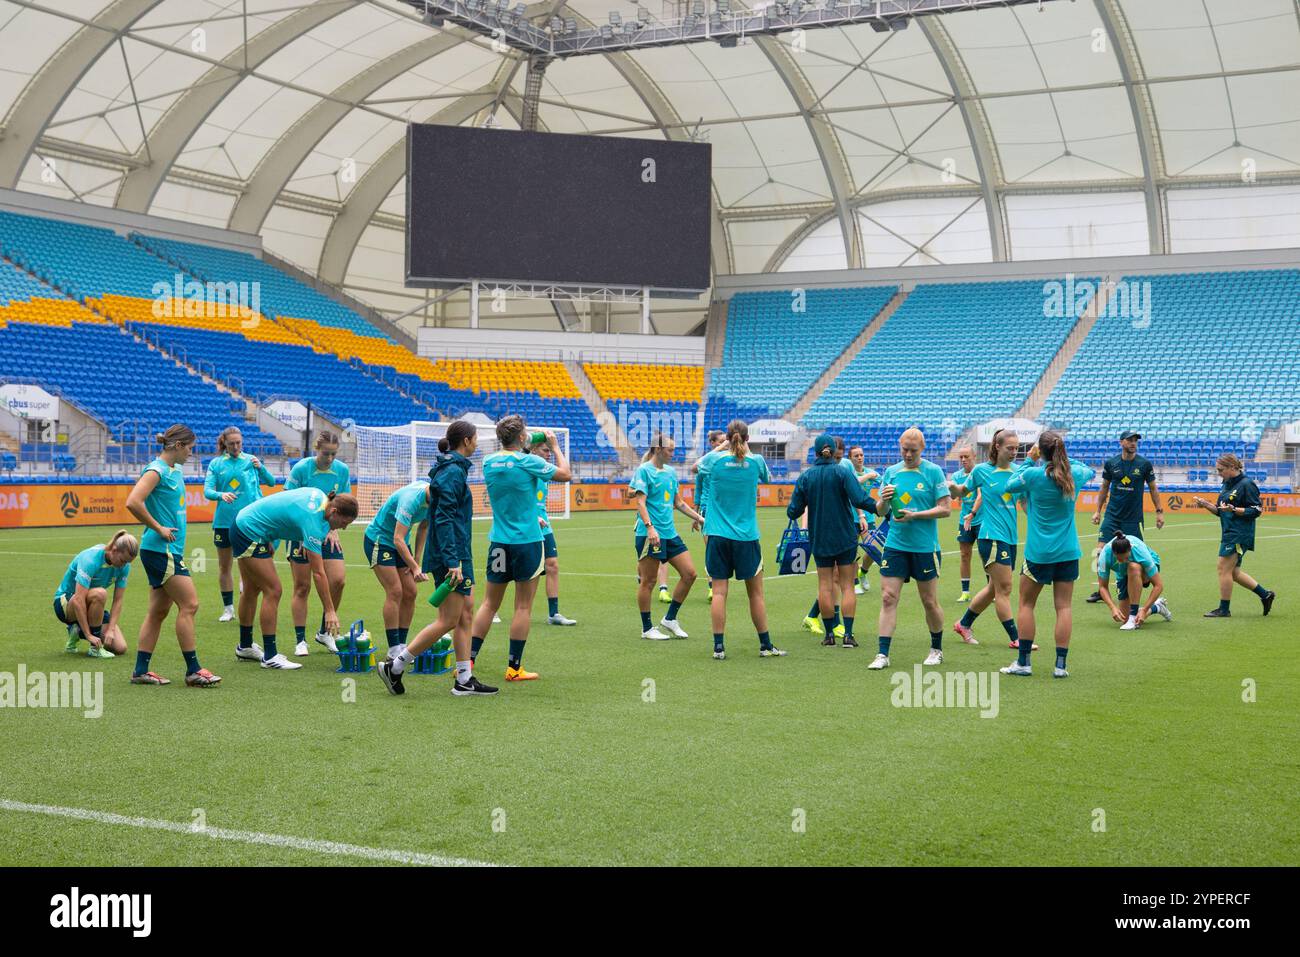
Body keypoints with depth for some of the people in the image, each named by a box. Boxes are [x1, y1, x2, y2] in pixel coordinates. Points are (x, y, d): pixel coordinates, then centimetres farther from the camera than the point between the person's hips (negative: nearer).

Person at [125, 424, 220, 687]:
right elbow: (133, 502, -24)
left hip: (170, 550, 9)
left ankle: (141, 671, 15)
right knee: (189, 604, -8)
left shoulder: (175, 470, 14)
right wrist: (159, 528, -17)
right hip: (160, 549, -9)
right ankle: (193, 671, -3)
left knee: (159, 610, 10)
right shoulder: (157, 470, -13)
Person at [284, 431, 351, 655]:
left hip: (327, 533, 3)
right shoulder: (300, 468, -12)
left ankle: (324, 632, 9)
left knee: (338, 579, -10)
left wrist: (333, 530, -2)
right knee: (302, 587, -1)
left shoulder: (342, 470, -2)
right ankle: (300, 640, 8)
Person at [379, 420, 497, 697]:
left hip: (458, 554, 10)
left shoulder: (453, 469, 14)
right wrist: (452, 562, -25)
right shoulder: (453, 472, -16)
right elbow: (444, 519, -22)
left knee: (466, 615, 11)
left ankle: (464, 680, 14)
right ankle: (394, 667, -1)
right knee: (448, 621, -5)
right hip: (451, 554, -10)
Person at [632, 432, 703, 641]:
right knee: (647, 581, 0)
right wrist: (649, 527, -26)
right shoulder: (644, 470, -7)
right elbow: (640, 501, -15)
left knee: (689, 573, 4)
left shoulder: (671, 471, 15)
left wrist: (698, 517, 18)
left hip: (670, 533, 8)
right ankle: (647, 628, 10)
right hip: (650, 534, -8)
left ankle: (670, 618, 17)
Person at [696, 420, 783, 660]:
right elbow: (766, 476, 21)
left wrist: (721, 447, 19)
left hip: (717, 535, 0)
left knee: (719, 591, 2)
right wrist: (746, 450, 23)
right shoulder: (755, 461, -3)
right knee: (755, 592, 9)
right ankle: (765, 645, 16)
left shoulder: (714, 459, -4)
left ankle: (719, 646, 0)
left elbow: (696, 465, 19)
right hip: (747, 537, 0)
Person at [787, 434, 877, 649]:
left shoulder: (805, 476, -3)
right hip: (845, 537, -1)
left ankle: (829, 634, 9)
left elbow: (793, 512, -1)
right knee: (847, 585, 4)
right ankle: (848, 634, -2)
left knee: (825, 586, 8)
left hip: (819, 540, 1)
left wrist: (793, 514, 21)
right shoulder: (842, 473, -9)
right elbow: (860, 500, -20)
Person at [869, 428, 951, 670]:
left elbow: (945, 509, -8)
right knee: (888, 598, -5)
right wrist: (884, 500, -10)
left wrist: (914, 515, -17)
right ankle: (882, 654, -4)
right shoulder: (891, 472, 8)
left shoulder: (933, 471, -4)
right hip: (894, 545, 3)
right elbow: (880, 510, 13)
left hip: (925, 548, -3)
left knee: (929, 601, 7)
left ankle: (937, 649, 26)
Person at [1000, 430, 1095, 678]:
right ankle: (1060, 665, 2)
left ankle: (1023, 662, 9)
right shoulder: (1075, 474, -1)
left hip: (1038, 553, -3)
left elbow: (1009, 485, 7)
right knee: (1064, 606, 4)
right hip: (1068, 552, 3)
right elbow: (1089, 470, 23)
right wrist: (1065, 459, 24)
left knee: (1026, 604, 9)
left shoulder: (1033, 475, -12)